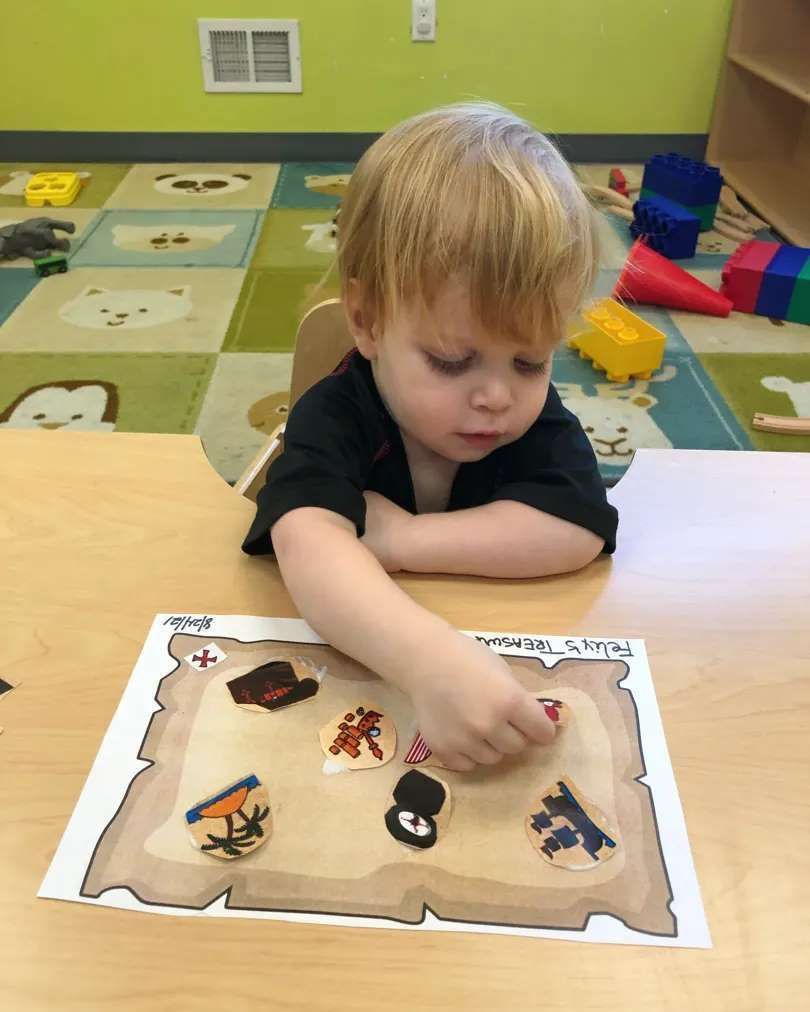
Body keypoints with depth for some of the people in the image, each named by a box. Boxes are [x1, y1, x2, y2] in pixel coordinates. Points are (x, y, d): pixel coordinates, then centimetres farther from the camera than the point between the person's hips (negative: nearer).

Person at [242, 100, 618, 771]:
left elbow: (579, 529, -25)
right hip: (348, 665, -1)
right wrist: (432, 662, -54)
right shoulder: (335, 417, -20)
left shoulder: (535, 415, -9)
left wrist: (401, 538, -28)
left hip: (510, 649, 2)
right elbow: (308, 546, -38)